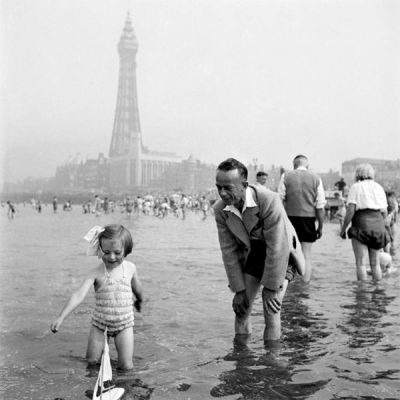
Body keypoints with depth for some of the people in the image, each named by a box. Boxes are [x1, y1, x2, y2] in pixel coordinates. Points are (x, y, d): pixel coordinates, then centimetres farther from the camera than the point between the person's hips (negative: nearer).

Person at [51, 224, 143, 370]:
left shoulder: (130, 268, -8)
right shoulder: (96, 273, -16)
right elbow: (78, 295, -25)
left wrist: (139, 300, 32)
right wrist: (61, 317, -37)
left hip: (124, 324, 1)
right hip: (99, 323, 0)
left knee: (126, 366, -3)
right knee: (91, 361, 9)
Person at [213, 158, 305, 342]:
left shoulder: (269, 201, -35)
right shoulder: (220, 209, -17)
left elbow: (277, 249, -30)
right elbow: (229, 251, -10)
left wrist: (271, 288, -23)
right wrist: (239, 290, -9)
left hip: (281, 253, -4)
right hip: (253, 252, 5)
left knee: (271, 310, -14)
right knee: (241, 308, 1)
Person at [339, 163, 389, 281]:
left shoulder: (356, 187, -1)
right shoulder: (379, 187, 14)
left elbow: (350, 211, -10)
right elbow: (385, 212, 12)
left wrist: (343, 229, -2)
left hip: (361, 226, -5)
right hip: (378, 226, 5)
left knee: (361, 263, -4)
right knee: (375, 263, 11)